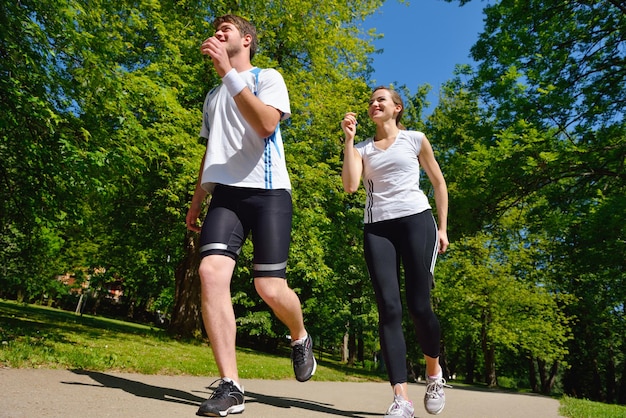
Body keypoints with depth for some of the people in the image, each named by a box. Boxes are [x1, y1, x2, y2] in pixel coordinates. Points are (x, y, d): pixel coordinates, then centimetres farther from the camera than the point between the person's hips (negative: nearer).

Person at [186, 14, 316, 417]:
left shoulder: (267, 77, 7)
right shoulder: (213, 96, 26)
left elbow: (265, 124, -14)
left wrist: (228, 72, -17)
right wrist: (197, 199, 21)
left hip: (267, 191, -5)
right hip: (225, 194, 5)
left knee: (270, 288, -9)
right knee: (211, 272, -17)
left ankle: (301, 338, 25)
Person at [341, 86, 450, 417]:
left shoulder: (415, 139, 12)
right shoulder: (362, 148, 15)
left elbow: (439, 183, 15)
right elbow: (350, 185, -3)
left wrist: (442, 227, 7)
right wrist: (348, 139, -2)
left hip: (416, 221, -2)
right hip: (377, 228, 2)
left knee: (418, 306, -5)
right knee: (389, 309, -7)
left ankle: (434, 372, 25)